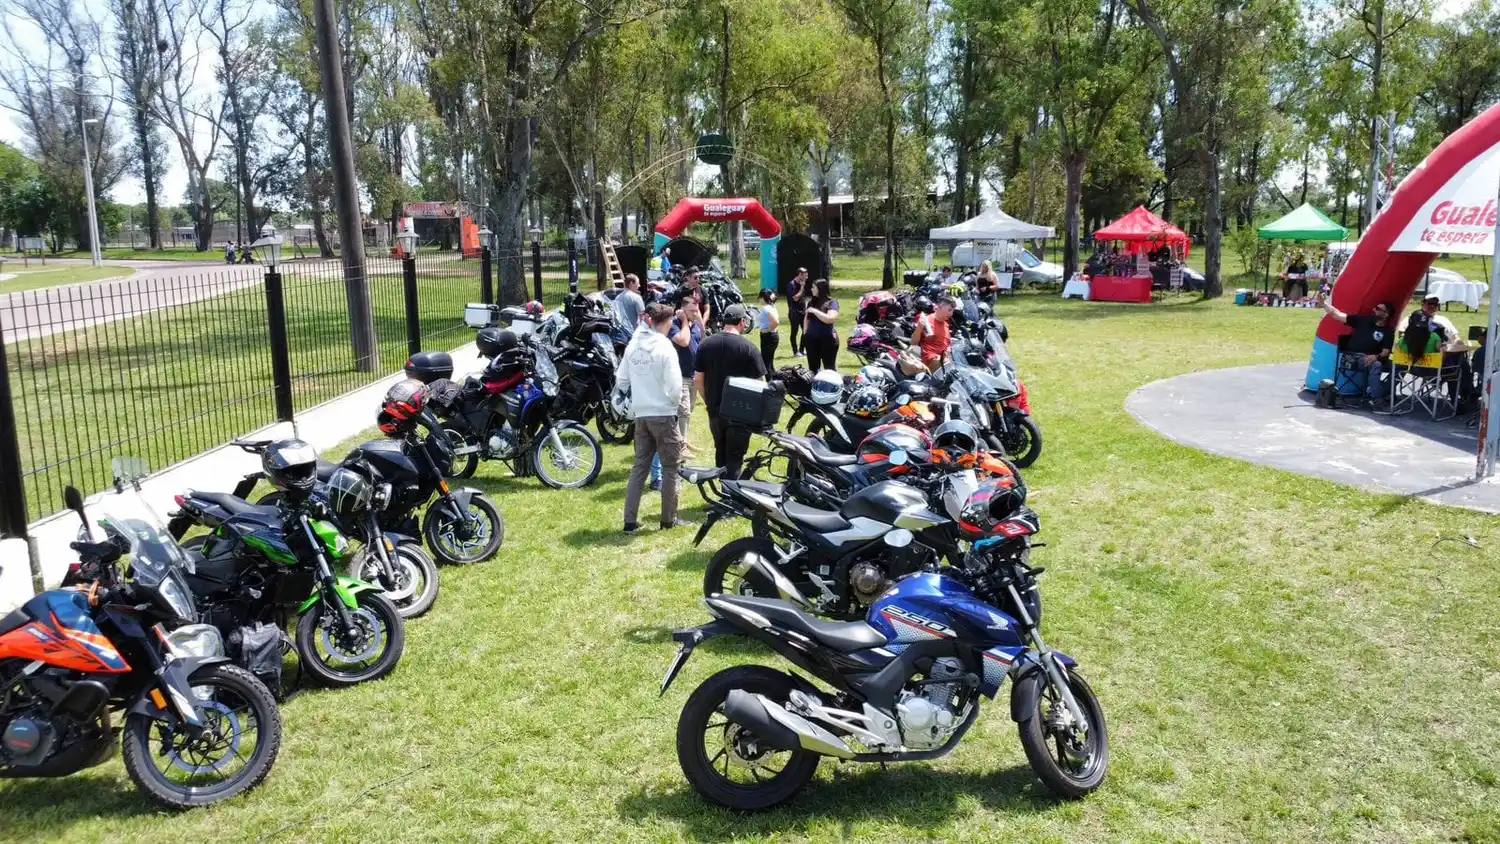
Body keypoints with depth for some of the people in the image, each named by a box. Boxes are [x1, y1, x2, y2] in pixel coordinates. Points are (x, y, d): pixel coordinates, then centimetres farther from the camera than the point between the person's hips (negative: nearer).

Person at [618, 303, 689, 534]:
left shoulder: (633, 346, 2)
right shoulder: (664, 347, -14)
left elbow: (621, 381, 7)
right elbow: (675, 386, -18)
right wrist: (675, 402, 2)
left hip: (640, 415, 6)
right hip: (663, 415, -5)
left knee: (640, 467, 12)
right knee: (671, 468, 8)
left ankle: (630, 521, 11)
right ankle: (668, 519, 13)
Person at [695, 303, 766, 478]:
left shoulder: (706, 344, -1)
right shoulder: (747, 347, -14)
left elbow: (698, 380, 1)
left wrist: (709, 402, 15)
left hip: (715, 410, 5)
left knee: (720, 452, 21)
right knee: (734, 457, 4)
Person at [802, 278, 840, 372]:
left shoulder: (831, 303, -8)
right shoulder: (811, 302, 8)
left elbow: (830, 319, -22)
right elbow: (806, 319, 16)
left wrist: (814, 311, -19)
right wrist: (805, 335, 10)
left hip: (827, 340, -6)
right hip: (811, 339, 6)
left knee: (829, 368, 1)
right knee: (813, 368, 11)